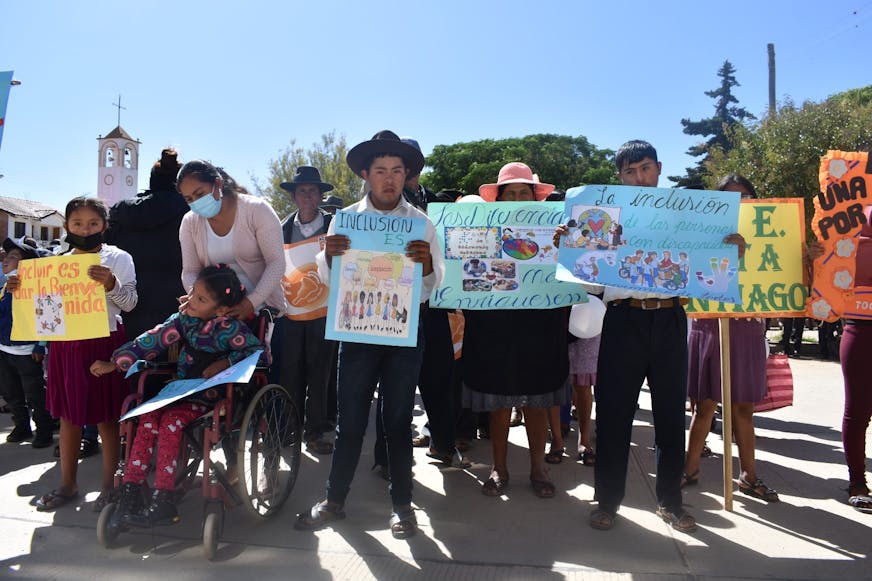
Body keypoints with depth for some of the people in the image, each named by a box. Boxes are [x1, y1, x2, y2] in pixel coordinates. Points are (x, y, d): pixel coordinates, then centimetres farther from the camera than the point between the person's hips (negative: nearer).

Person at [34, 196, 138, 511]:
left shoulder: (118, 258, -3)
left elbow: (129, 303, -9)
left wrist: (112, 284, -28)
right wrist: (19, 290, -2)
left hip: (103, 343, -4)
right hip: (65, 343, 5)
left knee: (105, 417, 4)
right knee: (68, 415, 13)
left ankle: (109, 485, 17)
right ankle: (67, 484, 27)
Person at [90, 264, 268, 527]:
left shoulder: (229, 329, -13)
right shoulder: (183, 320, 3)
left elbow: (262, 354, -13)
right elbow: (151, 341, 6)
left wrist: (226, 362, -20)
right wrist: (114, 363, 4)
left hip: (210, 393, -5)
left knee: (170, 420, -27)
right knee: (148, 418, -18)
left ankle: (162, 501, -22)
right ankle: (130, 493, -14)